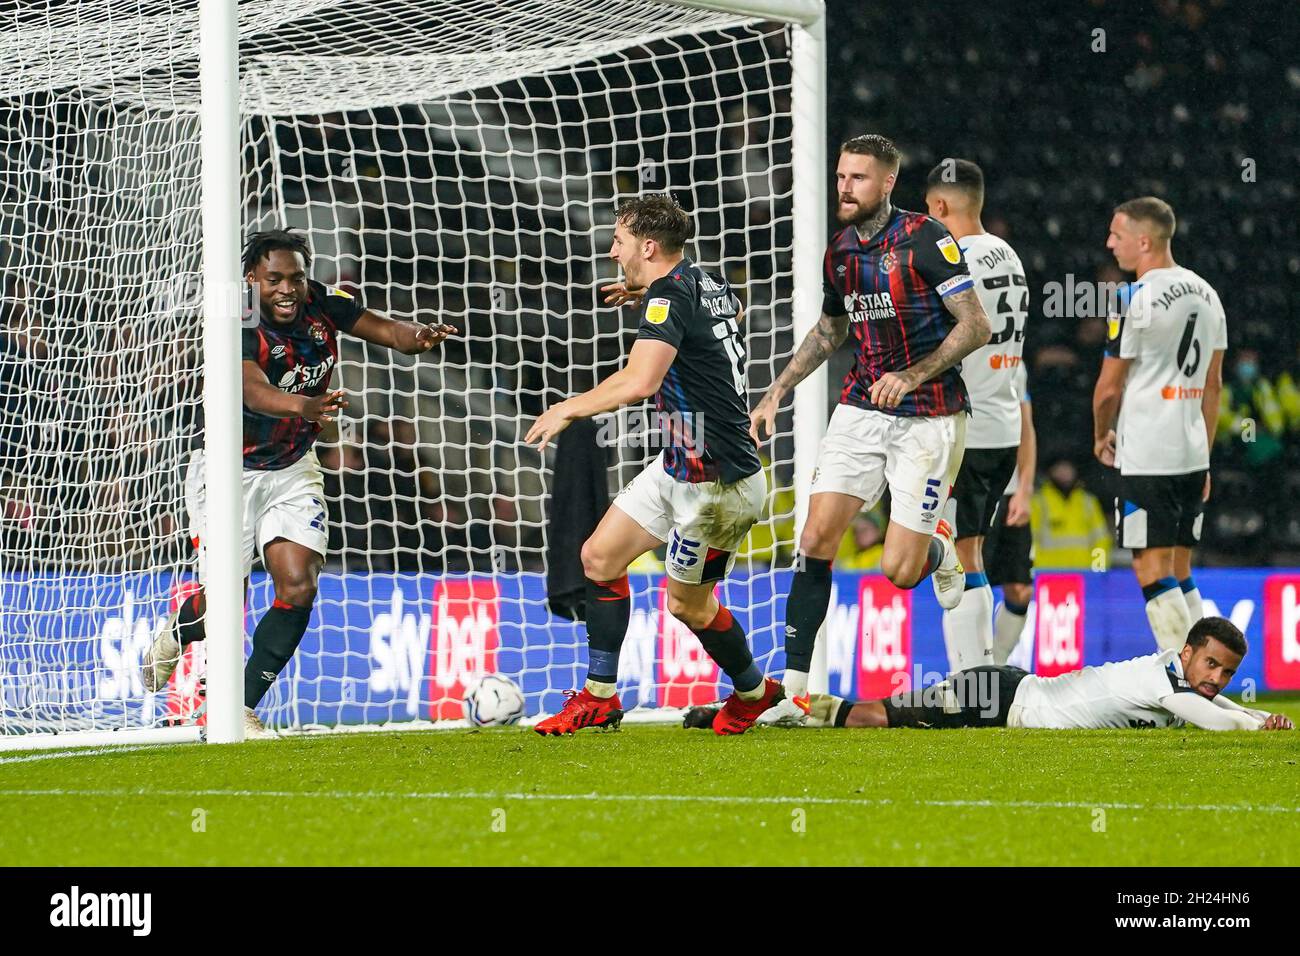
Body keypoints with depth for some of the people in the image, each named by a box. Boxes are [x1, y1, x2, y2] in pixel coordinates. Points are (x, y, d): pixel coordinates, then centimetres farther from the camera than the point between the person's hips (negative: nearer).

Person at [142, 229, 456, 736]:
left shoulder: (323, 304, -10)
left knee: (298, 589, -10)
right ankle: (178, 633, 33)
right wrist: (305, 407, -68)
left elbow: (386, 330, -14)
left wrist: (419, 335, -39)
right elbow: (253, 390, -47)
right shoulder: (241, 329, -29)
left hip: (293, 469, 5)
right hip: (228, 470, -4)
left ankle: (242, 707, 4)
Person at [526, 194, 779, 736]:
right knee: (600, 556, 7)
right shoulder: (708, 283, 5)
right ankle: (599, 698, 12)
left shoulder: (669, 295, -22)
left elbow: (640, 382, -37)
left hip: (715, 483, -10)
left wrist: (569, 409, -24)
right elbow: (734, 314, 32)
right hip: (679, 467, 10)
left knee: (689, 604, 7)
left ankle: (753, 692, 31)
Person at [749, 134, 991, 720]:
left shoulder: (925, 239, -13)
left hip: (927, 417, -5)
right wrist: (777, 393, 19)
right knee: (817, 538, -9)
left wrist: (913, 375, -22)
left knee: (898, 571, -7)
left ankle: (938, 547, 31)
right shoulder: (839, 254, 8)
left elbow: (976, 325, -13)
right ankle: (795, 687, -6)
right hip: (861, 408, 5)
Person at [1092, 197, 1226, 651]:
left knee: (1154, 573, -5)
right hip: (1193, 456, 8)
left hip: (1146, 460, -8)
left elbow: (1109, 388, -7)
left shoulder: (1137, 301, -13)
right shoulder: (1206, 295, 11)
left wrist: (1101, 436, 12)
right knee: (1179, 574, 14)